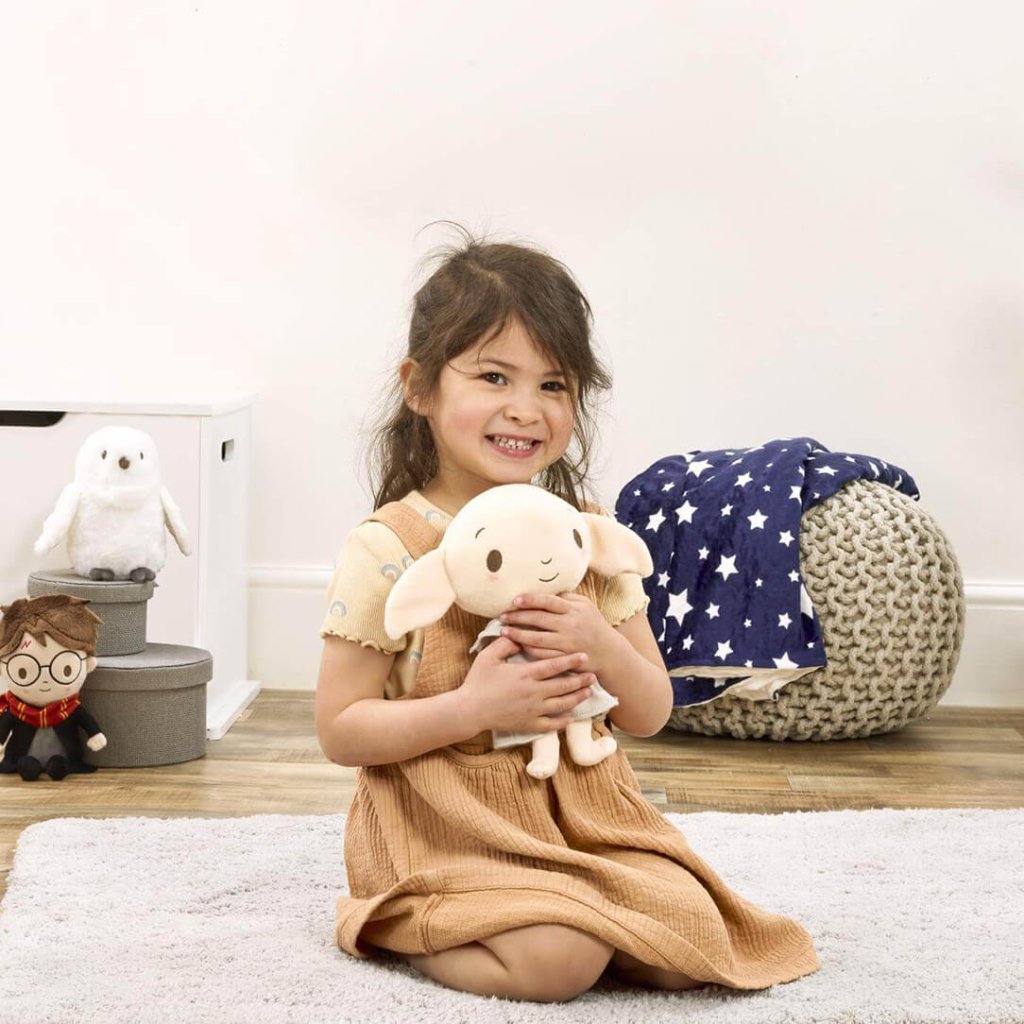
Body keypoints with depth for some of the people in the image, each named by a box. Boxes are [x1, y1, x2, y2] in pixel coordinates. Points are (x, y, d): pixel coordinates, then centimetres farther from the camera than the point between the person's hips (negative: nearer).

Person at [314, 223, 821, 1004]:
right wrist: (472, 709, -23)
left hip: (584, 813, 5)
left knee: (691, 943, -13)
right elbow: (340, 731, -10)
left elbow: (652, 714, 7)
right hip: (453, 827, -5)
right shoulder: (389, 548, -11)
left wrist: (603, 648, -15)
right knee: (561, 960, -25)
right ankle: (398, 927, 2)